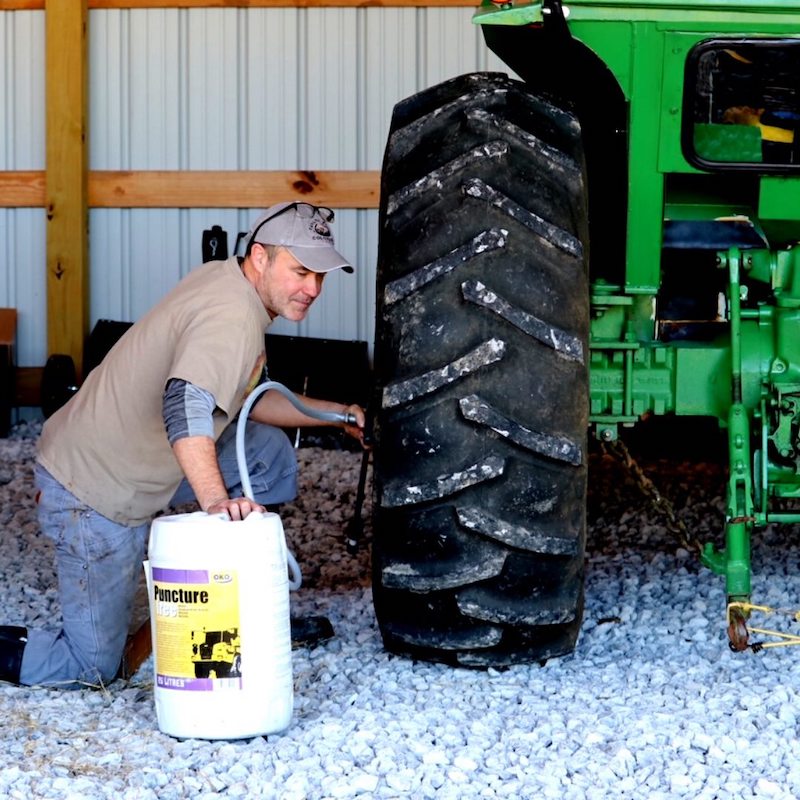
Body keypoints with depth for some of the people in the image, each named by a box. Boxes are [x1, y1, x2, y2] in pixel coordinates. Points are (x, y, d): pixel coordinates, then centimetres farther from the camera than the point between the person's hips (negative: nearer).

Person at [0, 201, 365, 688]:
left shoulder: (226, 283, 8)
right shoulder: (231, 318, -23)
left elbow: (247, 400, 22)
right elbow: (187, 407, -41)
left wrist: (338, 414, 20)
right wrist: (216, 500, -52)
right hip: (97, 497, -10)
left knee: (270, 453, 8)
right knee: (94, 669, -3)